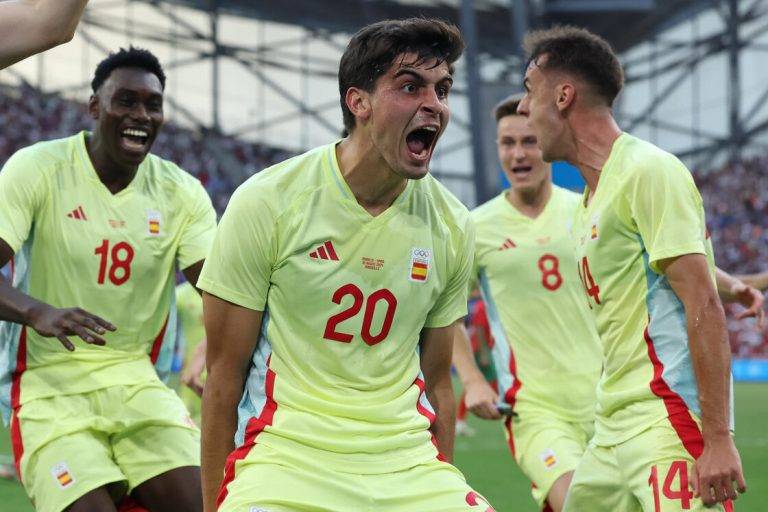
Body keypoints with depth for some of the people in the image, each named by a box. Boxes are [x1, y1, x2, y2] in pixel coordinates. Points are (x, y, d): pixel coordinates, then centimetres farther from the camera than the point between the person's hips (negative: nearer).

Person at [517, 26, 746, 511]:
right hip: (613, 432, 10)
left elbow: (704, 307, -16)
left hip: (670, 426, -9)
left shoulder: (647, 171, -10)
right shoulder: (589, 202, 19)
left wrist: (718, 439, -21)